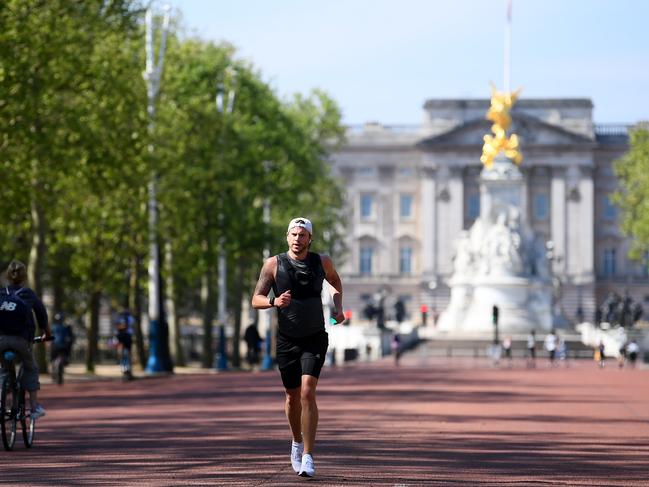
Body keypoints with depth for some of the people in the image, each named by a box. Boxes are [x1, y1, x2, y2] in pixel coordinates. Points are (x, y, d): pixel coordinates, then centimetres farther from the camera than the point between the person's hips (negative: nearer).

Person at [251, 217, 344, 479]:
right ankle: (297, 442, 39)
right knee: (293, 396, 11)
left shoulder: (322, 262, 0)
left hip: (315, 339, -1)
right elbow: (256, 300, -5)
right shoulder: (274, 264, -4)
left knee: (307, 392, -16)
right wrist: (275, 302, -26)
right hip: (287, 340, 1)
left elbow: (335, 281, 22)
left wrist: (338, 307, 6)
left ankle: (308, 456, -17)